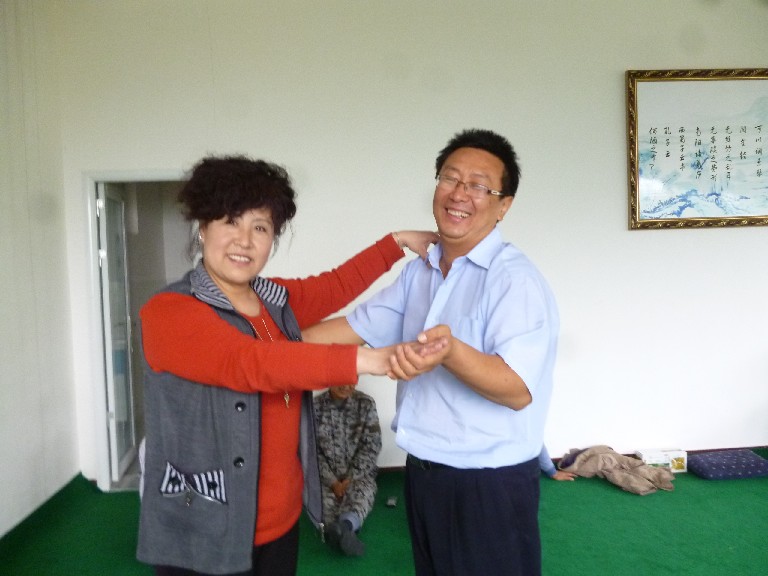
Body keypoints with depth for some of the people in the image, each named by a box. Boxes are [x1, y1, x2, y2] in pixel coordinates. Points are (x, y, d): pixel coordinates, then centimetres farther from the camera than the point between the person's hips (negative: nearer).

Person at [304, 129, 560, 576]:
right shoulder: (418, 272, 6)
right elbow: (357, 327, 10)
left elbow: (518, 390, -26)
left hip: (490, 484, -7)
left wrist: (449, 351, -43)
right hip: (422, 471, 7)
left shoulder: (515, 279, -19)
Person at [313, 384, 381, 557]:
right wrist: (332, 482, -15)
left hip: (359, 473, -1)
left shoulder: (366, 403, -2)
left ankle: (343, 527, -62)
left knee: (362, 494, -34)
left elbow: (371, 446, -4)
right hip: (327, 475, 1)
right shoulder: (315, 406, -4)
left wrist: (351, 478, -13)